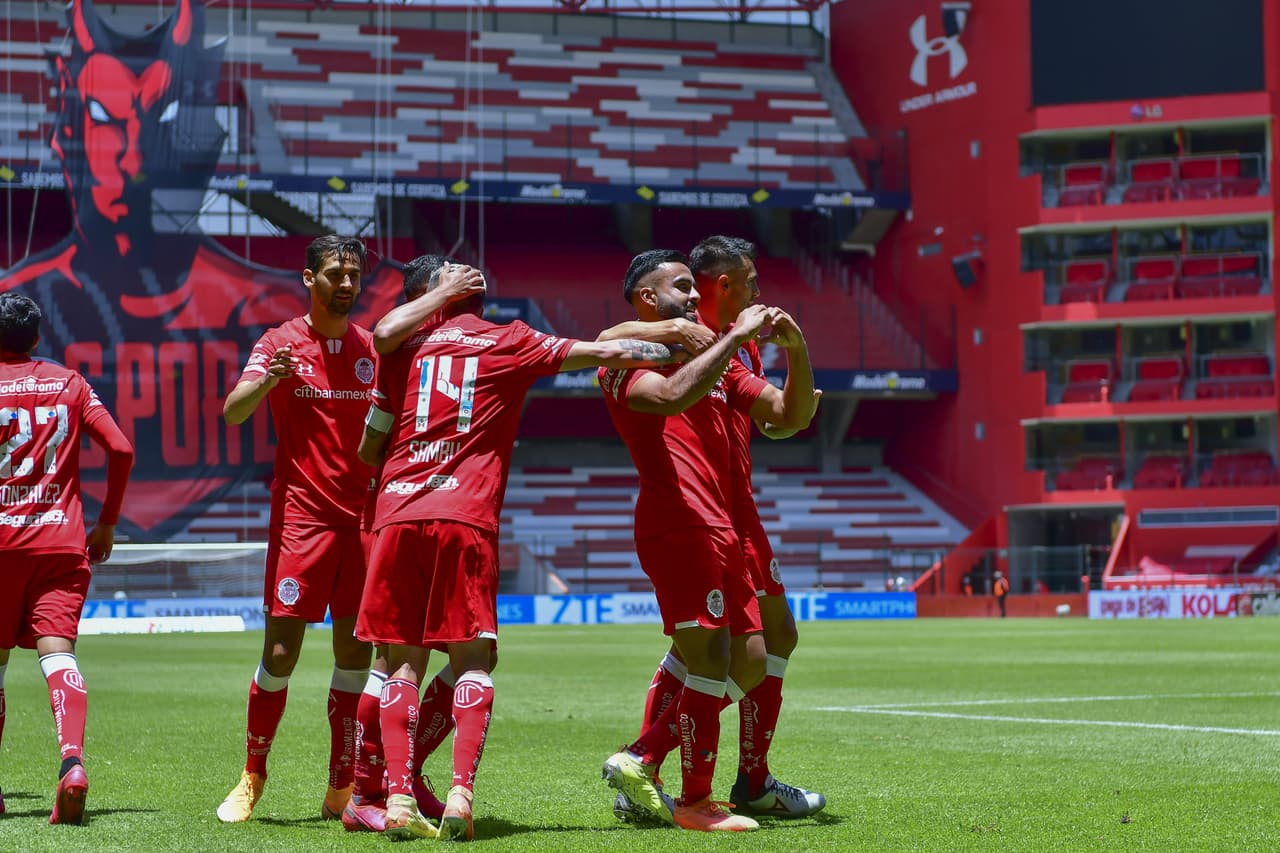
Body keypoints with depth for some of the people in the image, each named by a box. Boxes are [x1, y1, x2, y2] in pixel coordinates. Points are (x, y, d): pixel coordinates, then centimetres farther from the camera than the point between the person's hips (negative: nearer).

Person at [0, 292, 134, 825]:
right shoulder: (70, 384, 10)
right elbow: (120, 450, 3)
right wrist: (107, 522, 12)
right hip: (62, 540, 1)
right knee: (57, 650, -10)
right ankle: (72, 759, -35)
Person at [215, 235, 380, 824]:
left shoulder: (371, 347, 11)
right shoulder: (281, 344, -1)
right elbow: (232, 412, -15)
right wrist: (266, 380, -34)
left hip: (361, 514, 4)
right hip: (301, 513, -3)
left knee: (355, 651, 1)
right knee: (281, 652, -6)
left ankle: (342, 790, 8)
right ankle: (253, 775, 11)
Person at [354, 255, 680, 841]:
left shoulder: (404, 348, 15)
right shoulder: (509, 343, 11)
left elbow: (369, 450, 19)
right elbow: (607, 353, 10)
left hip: (397, 513, 1)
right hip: (467, 517, -1)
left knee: (404, 661, 5)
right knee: (473, 659, 2)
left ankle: (399, 795, -7)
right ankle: (461, 792, -15)